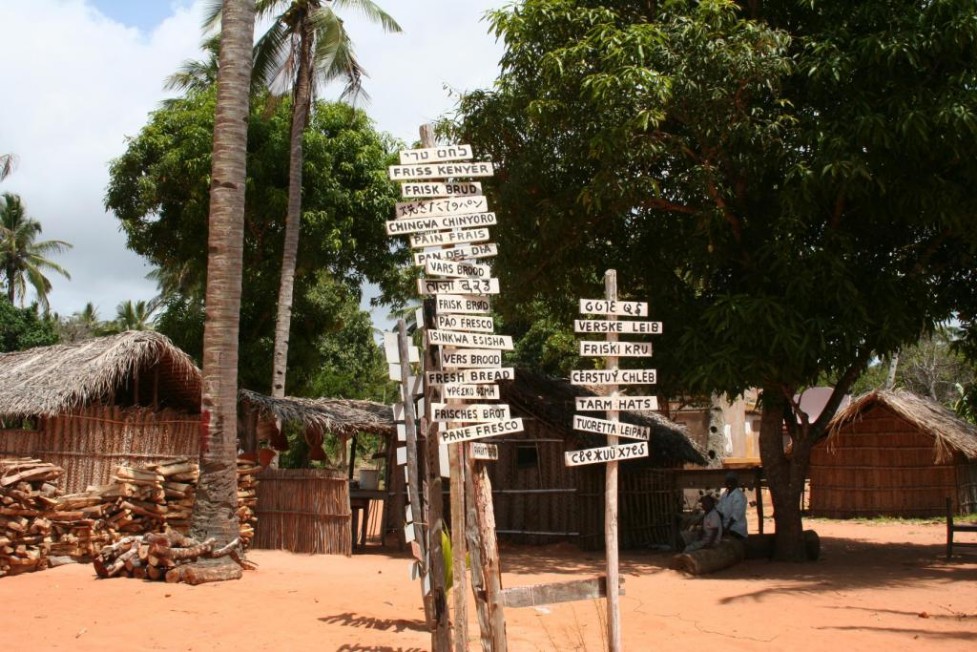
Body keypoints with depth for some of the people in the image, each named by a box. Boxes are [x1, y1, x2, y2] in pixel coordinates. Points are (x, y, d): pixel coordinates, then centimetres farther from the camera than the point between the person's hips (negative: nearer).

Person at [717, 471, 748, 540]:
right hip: (726, 527, 8)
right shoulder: (724, 494, 12)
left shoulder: (739, 496, -14)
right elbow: (719, 509, 10)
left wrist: (727, 528, -21)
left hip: (736, 530, -8)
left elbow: (736, 515, -19)